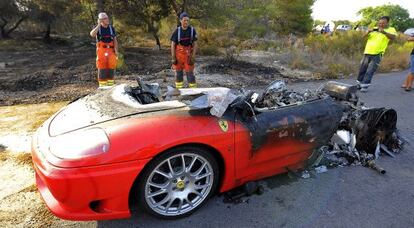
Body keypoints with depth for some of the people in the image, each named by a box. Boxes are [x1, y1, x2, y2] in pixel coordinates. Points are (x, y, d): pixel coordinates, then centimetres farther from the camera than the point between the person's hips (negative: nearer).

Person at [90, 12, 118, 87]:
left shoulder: (111, 28, 8)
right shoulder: (97, 28, 1)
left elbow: (115, 40, 8)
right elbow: (92, 34, -20)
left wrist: (116, 51, -2)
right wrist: (99, 25, -18)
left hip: (110, 51, 2)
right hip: (101, 50, -2)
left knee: (111, 67, 2)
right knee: (102, 68, -2)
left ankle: (110, 84, 13)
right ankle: (102, 85, 5)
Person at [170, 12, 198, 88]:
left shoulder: (192, 30, -3)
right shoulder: (177, 31, -3)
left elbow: (195, 44, -3)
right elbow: (173, 44, -1)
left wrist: (193, 57, -10)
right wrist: (173, 58, -6)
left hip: (188, 54, -1)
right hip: (178, 54, 1)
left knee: (190, 73, -4)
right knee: (178, 72, 7)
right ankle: (178, 90, 18)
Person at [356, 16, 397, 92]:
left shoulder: (391, 30, 5)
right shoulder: (374, 29, 13)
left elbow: (393, 37, -14)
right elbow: (365, 36, 5)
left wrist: (384, 32, -29)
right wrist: (368, 32, -17)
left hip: (377, 54, -4)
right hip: (367, 53, 4)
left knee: (370, 71, -9)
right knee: (362, 69, 9)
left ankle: (365, 86, -6)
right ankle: (359, 83, 22)